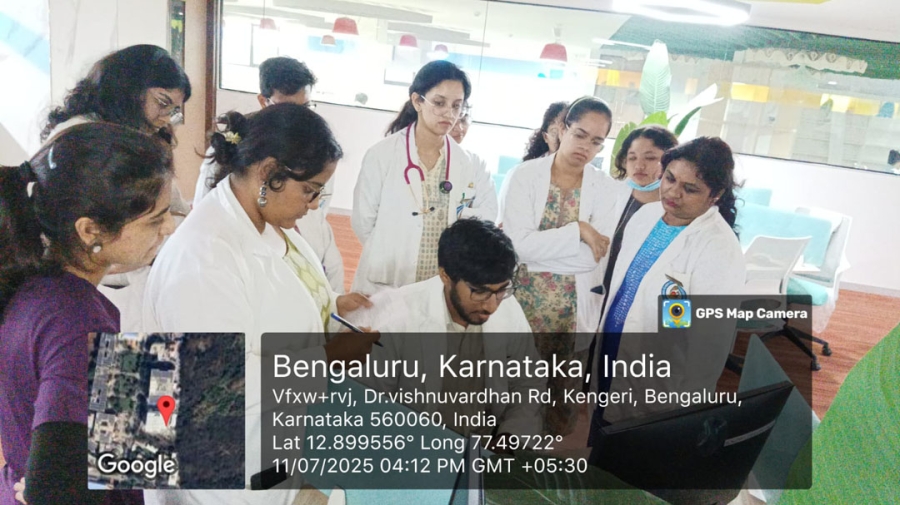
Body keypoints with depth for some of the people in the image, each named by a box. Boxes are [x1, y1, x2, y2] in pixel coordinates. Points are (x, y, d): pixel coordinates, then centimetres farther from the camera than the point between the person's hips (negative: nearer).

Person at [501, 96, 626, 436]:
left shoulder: (608, 191, 0)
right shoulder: (526, 174, -4)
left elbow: (593, 257, -11)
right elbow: (518, 243, -15)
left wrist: (536, 244, -12)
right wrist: (576, 231, -16)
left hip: (573, 315, 1)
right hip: (521, 305, -1)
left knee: (561, 404, 12)